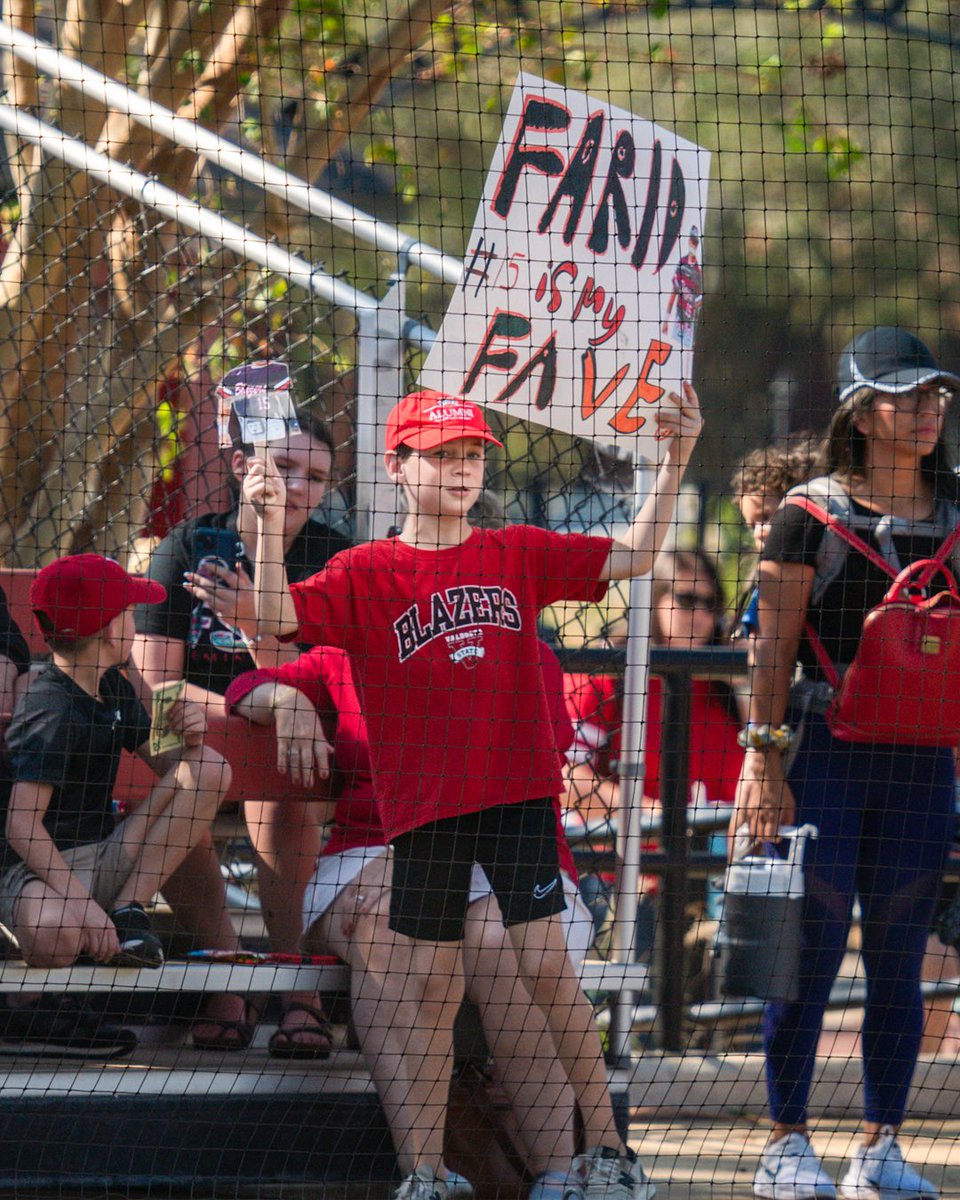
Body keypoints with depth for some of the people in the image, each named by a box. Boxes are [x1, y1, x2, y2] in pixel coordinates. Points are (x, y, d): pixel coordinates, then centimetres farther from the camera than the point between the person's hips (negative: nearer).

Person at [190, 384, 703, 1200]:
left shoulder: (519, 555, 6)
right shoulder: (365, 575, 2)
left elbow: (633, 557, 4)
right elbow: (276, 617, -12)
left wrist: (674, 464, -7)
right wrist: (270, 523, -26)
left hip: (519, 794, 0)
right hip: (424, 806, 0)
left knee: (548, 968, -6)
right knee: (434, 986, 4)